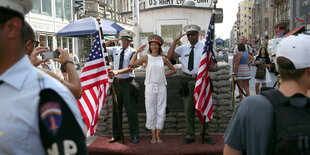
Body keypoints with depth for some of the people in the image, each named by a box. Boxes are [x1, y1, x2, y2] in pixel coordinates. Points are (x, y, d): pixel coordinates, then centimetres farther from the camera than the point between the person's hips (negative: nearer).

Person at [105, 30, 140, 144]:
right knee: (116, 109, 10)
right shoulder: (115, 50, 11)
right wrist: (111, 40, 6)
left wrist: (117, 71, -27)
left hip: (127, 82, -4)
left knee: (131, 110, -3)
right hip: (117, 82, 4)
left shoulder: (132, 52, -2)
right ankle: (116, 135, 20)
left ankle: (134, 136, 7)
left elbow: (130, 68, -13)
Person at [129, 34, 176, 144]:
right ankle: (153, 135, 13)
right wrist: (137, 52, -9)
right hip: (150, 86, -2)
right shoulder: (146, 58, 2)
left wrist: (164, 74, 6)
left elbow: (173, 70, 20)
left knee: (161, 111, 4)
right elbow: (131, 64, -13)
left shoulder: (163, 59, 8)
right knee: (151, 111, 1)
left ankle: (158, 135, 14)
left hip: (161, 87, 2)